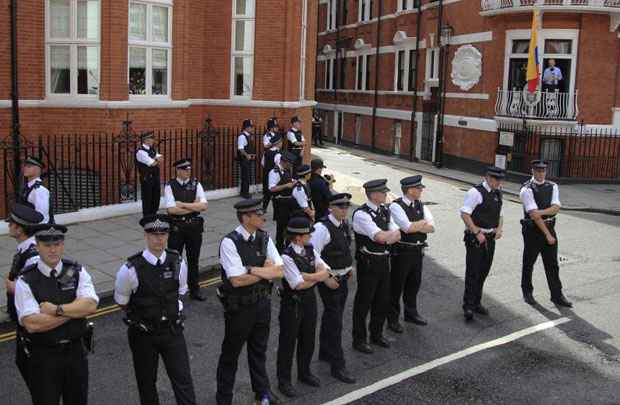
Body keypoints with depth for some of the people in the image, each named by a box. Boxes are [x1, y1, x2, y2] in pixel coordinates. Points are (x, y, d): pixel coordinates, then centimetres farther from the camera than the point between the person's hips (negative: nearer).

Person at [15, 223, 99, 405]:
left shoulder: (77, 272, -2)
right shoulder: (26, 281, -11)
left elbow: (91, 305, -17)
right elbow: (32, 324, -21)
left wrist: (56, 310, -22)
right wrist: (75, 310, -18)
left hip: (76, 352, 3)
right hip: (43, 357, -3)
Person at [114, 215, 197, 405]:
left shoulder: (178, 263, -9)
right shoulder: (131, 269, -20)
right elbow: (121, 302, -2)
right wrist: (141, 316, 9)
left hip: (172, 330, 2)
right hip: (143, 334, -2)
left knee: (183, 380, 1)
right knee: (146, 382, 15)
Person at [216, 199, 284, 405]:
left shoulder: (264, 238, -1)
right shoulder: (230, 242, -20)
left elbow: (279, 271, -7)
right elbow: (237, 280, -27)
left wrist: (252, 269, -21)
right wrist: (267, 270, -16)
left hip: (262, 303, 6)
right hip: (239, 307, -6)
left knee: (259, 349, 23)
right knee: (231, 353, 11)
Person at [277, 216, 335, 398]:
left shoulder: (310, 250, 2)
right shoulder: (286, 256, -23)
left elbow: (325, 271, 0)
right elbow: (299, 284, -23)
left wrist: (307, 276, -17)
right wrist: (318, 277, -12)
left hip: (310, 300, 7)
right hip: (292, 303, -7)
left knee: (308, 339, 21)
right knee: (288, 342, 7)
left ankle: (304, 373, 42)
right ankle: (284, 381, 23)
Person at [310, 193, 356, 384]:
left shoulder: (345, 224, 5)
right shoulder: (323, 228, -22)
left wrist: (349, 266, 15)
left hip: (343, 278, 8)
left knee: (331, 318, 22)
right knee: (334, 323, -3)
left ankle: (325, 353, 39)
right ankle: (338, 366, 5)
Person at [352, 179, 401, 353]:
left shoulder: (385, 210, 8)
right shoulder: (361, 214, -19)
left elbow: (397, 236, 6)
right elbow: (380, 237, -27)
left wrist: (386, 237, -15)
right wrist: (392, 233, -8)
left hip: (384, 260, 8)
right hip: (368, 262, -8)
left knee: (383, 300, 18)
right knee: (364, 301, 4)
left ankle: (377, 334, 36)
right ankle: (359, 340, 19)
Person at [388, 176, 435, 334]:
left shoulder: (421, 205, 7)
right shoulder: (396, 206, -15)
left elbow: (431, 227, -3)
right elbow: (407, 227, -26)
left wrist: (414, 226, -17)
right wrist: (422, 222, -11)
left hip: (418, 251, 7)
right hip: (401, 252, -7)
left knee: (414, 283, 20)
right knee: (396, 285, 5)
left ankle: (411, 313, 39)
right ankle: (393, 319, 19)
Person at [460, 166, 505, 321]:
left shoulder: (498, 194, 12)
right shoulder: (476, 192, -14)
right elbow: (464, 214, -17)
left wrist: (499, 229, 2)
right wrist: (477, 233, -19)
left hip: (490, 238, 8)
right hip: (475, 237, -8)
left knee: (483, 272, 14)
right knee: (473, 272, -7)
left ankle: (476, 303, 27)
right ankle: (468, 306, 0)